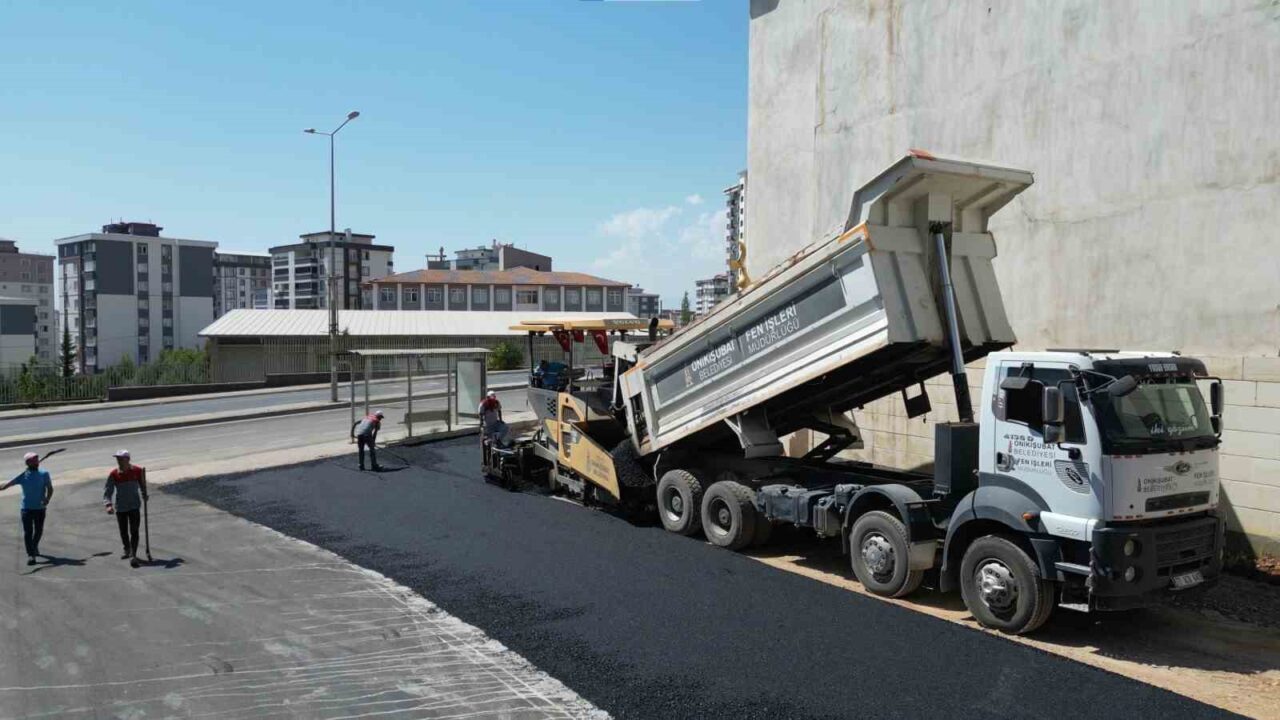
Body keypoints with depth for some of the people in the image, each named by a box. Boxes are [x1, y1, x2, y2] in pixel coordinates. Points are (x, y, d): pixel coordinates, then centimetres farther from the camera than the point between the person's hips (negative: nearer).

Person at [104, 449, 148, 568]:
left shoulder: (137, 471, -6)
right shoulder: (113, 474, -7)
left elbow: (142, 484, 11)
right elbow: (108, 491, -7)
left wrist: (144, 495, 2)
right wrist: (109, 504, -20)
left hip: (134, 506, -2)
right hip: (120, 508, 2)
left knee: (134, 531, -9)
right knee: (123, 532, 13)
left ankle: (133, 556, -11)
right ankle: (127, 551, 37)